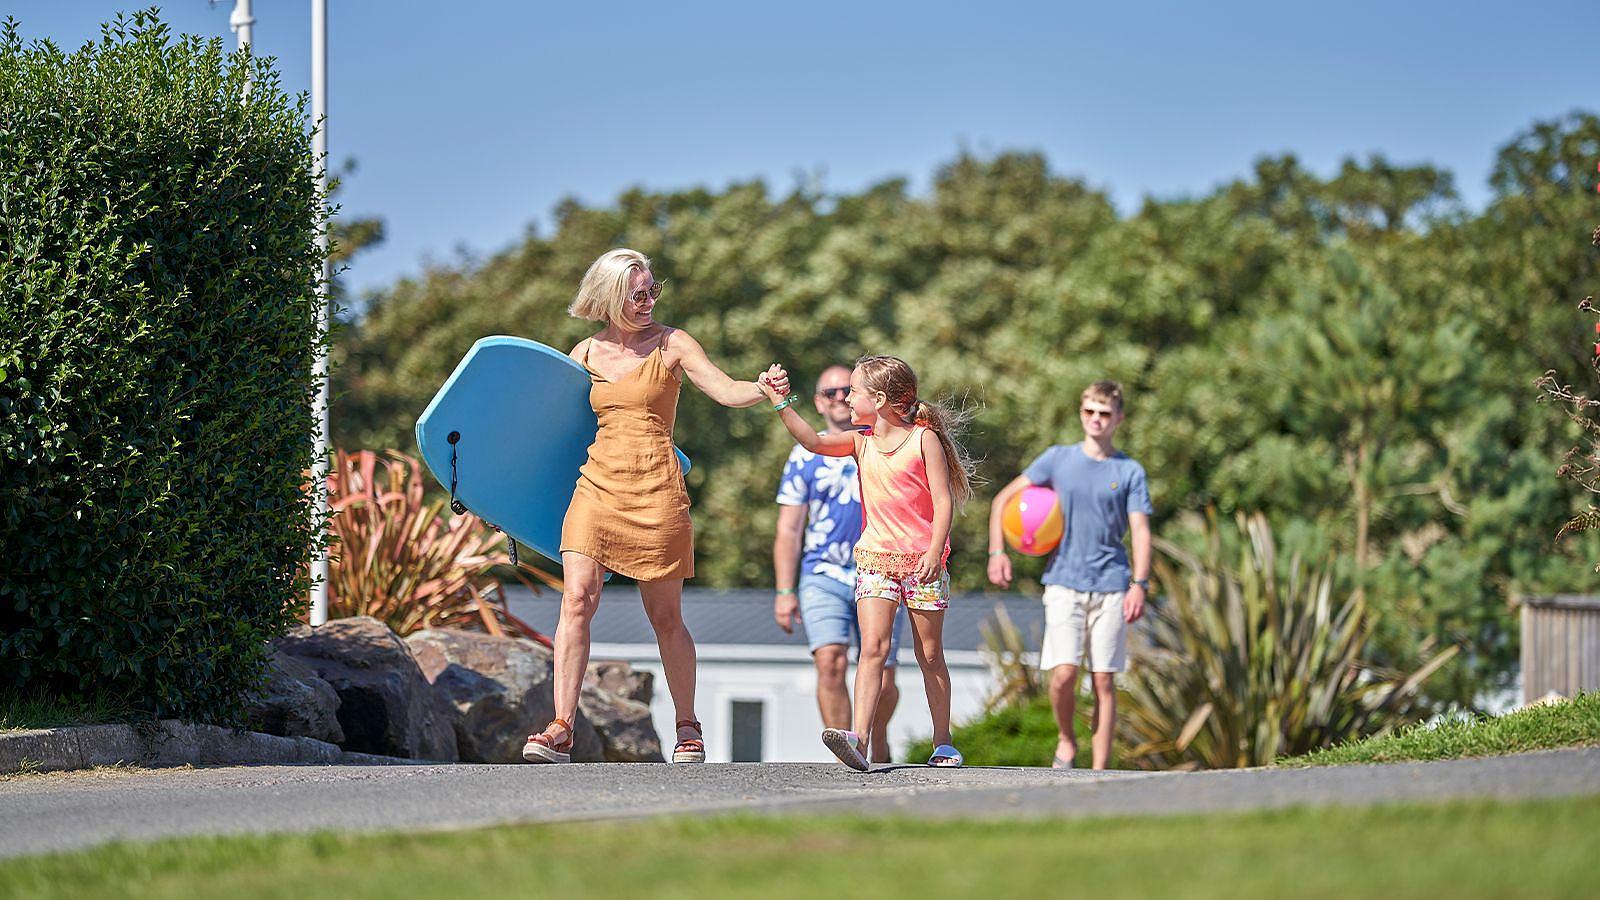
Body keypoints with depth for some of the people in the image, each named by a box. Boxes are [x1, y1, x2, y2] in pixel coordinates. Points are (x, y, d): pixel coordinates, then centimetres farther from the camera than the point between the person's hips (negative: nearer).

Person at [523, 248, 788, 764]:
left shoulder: (672, 345, 3)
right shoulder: (586, 354, 11)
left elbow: (726, 391, -8)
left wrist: (765, 390, -28)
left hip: (655, 489, -2)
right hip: (598, 484, 2)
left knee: (666, 618, 3)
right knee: (576, 600, -13)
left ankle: (687, 727, 20)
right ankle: (561, 731, -16)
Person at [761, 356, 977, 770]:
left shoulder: (924, 439, -5)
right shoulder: (860, 442, 8)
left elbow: (943, 501, -9)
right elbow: (813, 442, -8)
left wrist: (934, 552, -18)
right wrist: (782, 405, -16)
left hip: (922, 561, -3)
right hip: (875, 559, 3)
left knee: (930, 654, 8)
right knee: (873, 646, -14)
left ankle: (943, 743, 20)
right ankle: (859, 739, -27)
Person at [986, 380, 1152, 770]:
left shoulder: (1130, 472, 6)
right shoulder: (1058, 459, 7)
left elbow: (1140, 529, 0)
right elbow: (1002, 500, 9)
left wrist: (1139, 584, -13)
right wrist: (997, 552, -3)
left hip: (1111, 585, 0)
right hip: (1064, 582, 0)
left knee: (1103, 680, 0)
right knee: (1063, 674, -13)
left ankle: (1100, 771, 5)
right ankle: (1066, 741, 14)